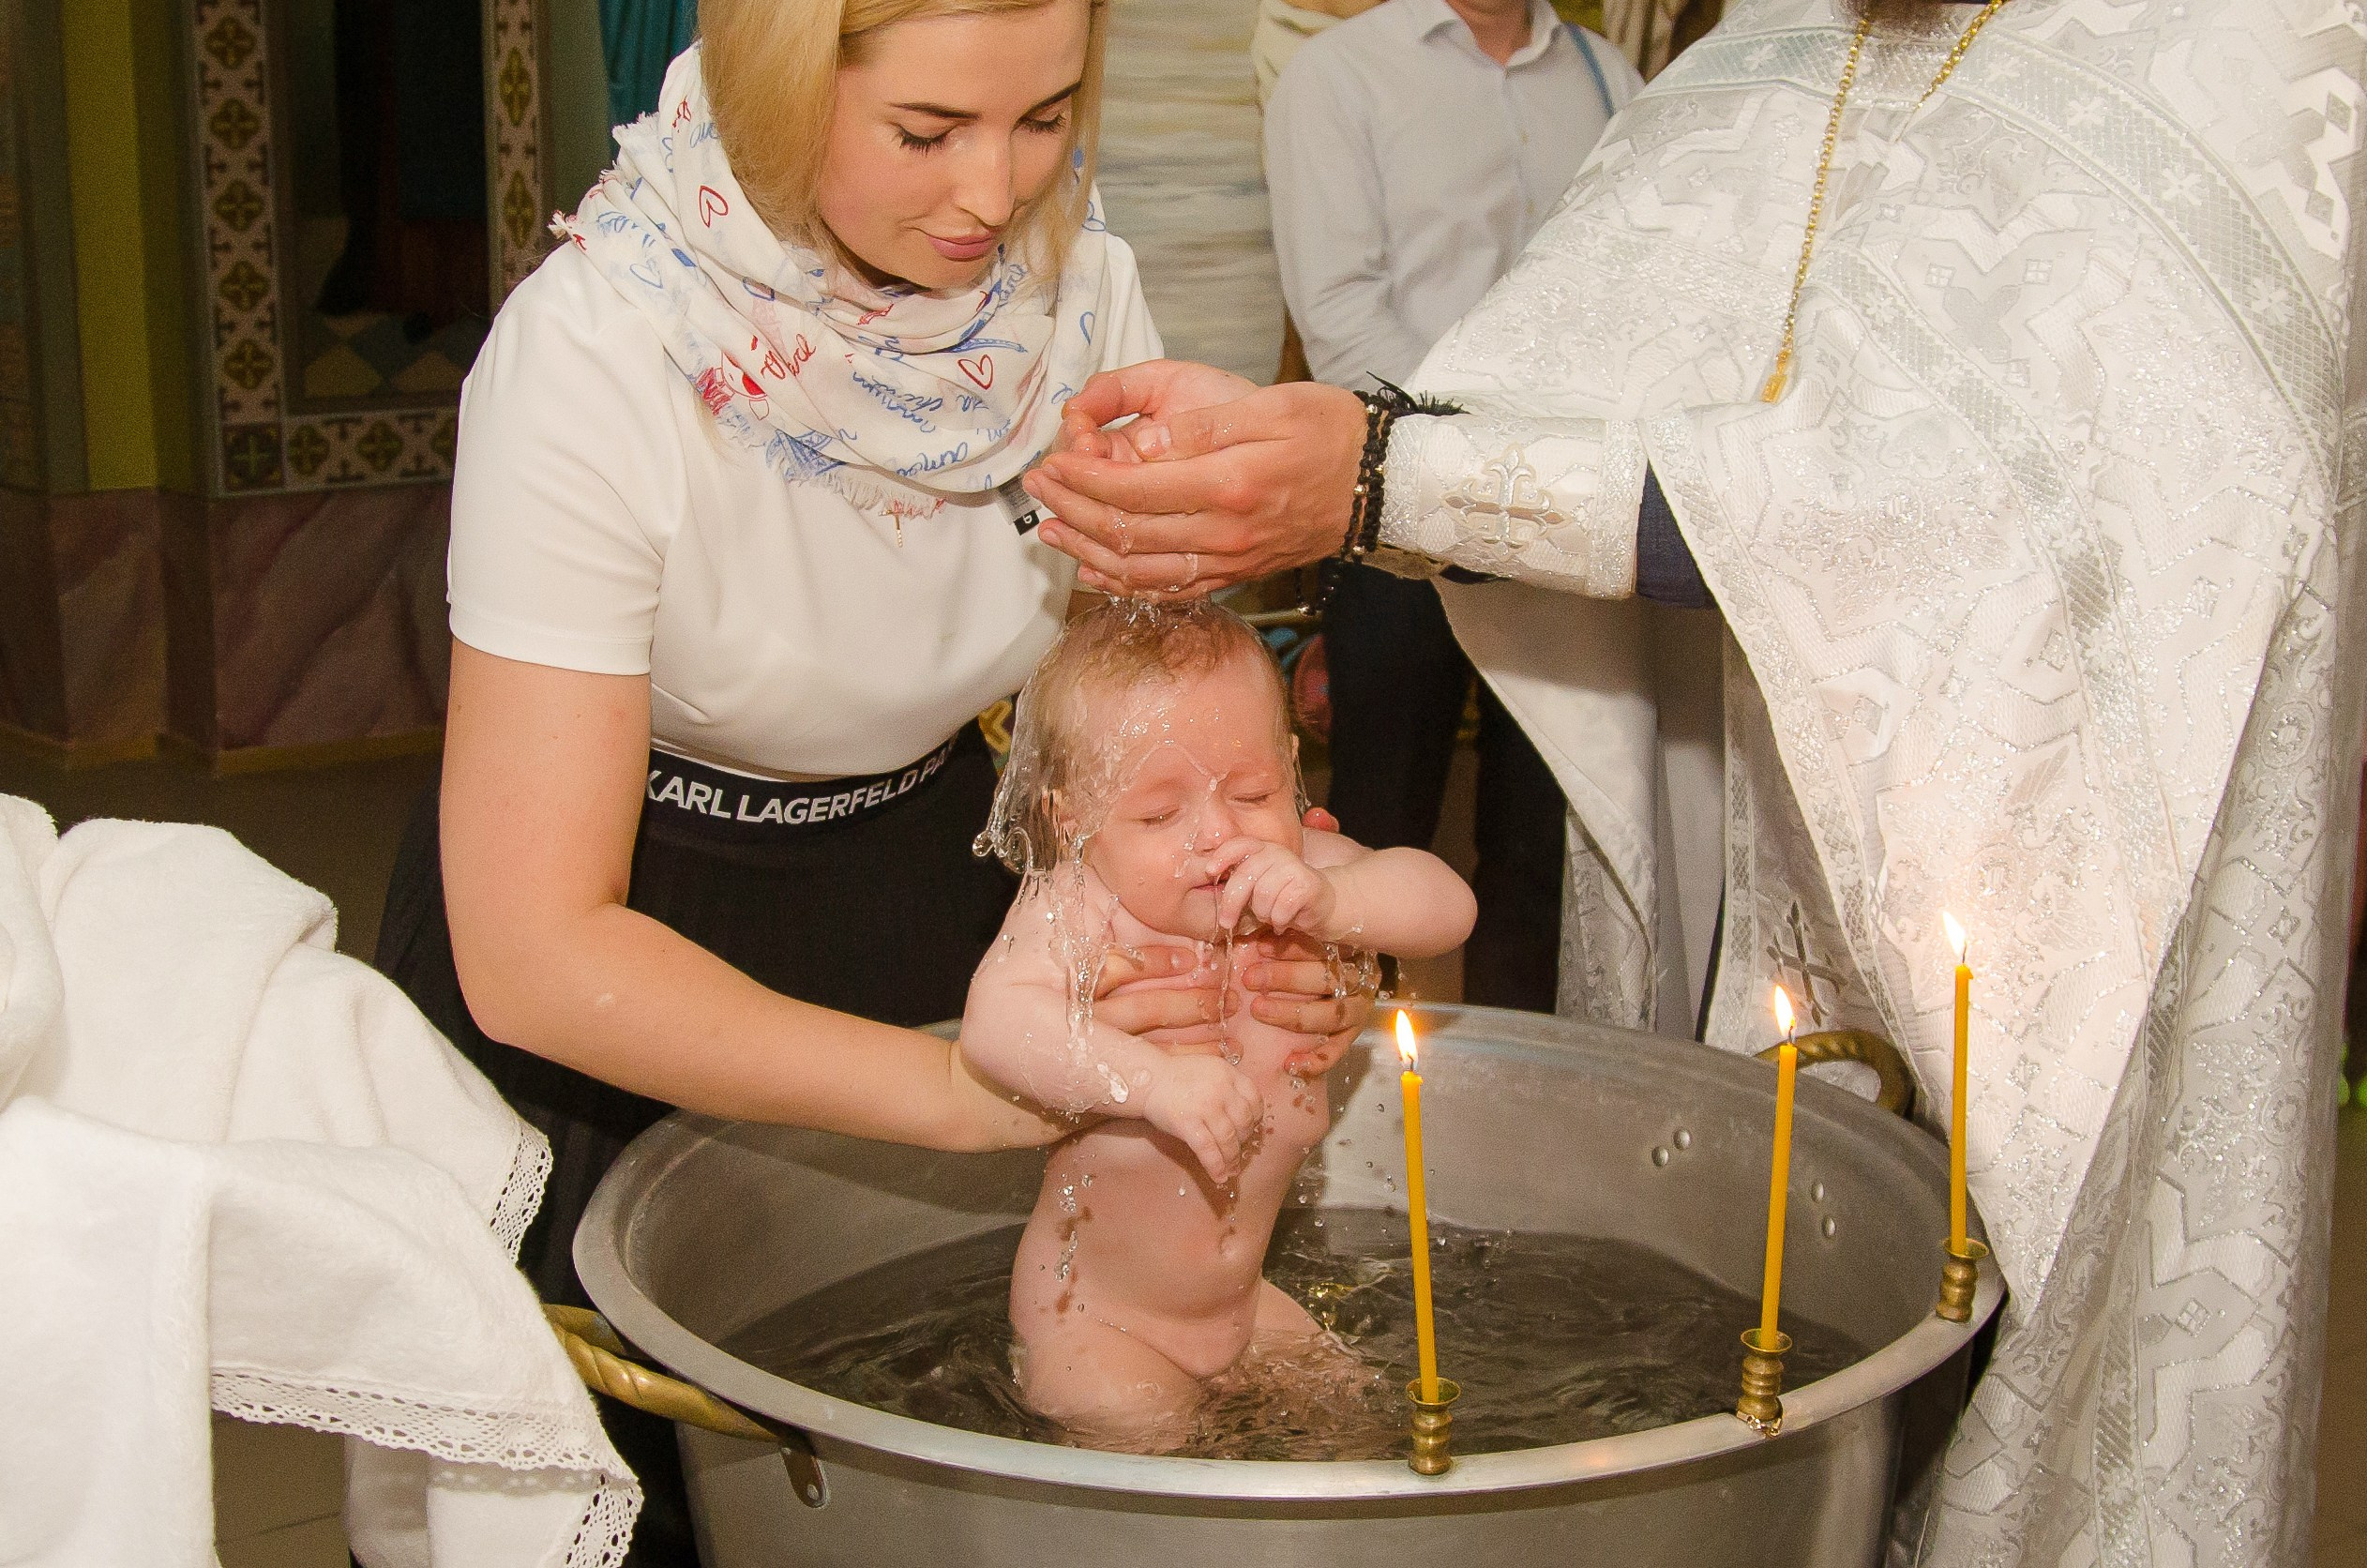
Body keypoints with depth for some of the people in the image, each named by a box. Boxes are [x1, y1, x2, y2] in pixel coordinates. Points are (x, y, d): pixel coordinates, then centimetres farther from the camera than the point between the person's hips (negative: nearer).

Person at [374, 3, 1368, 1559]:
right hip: (594, 997, -4)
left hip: (925, 878, 5)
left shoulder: (1085, 288, -14)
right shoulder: (595, 356, -29)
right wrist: (958, 1083, -37)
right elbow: (535, 955, -31)